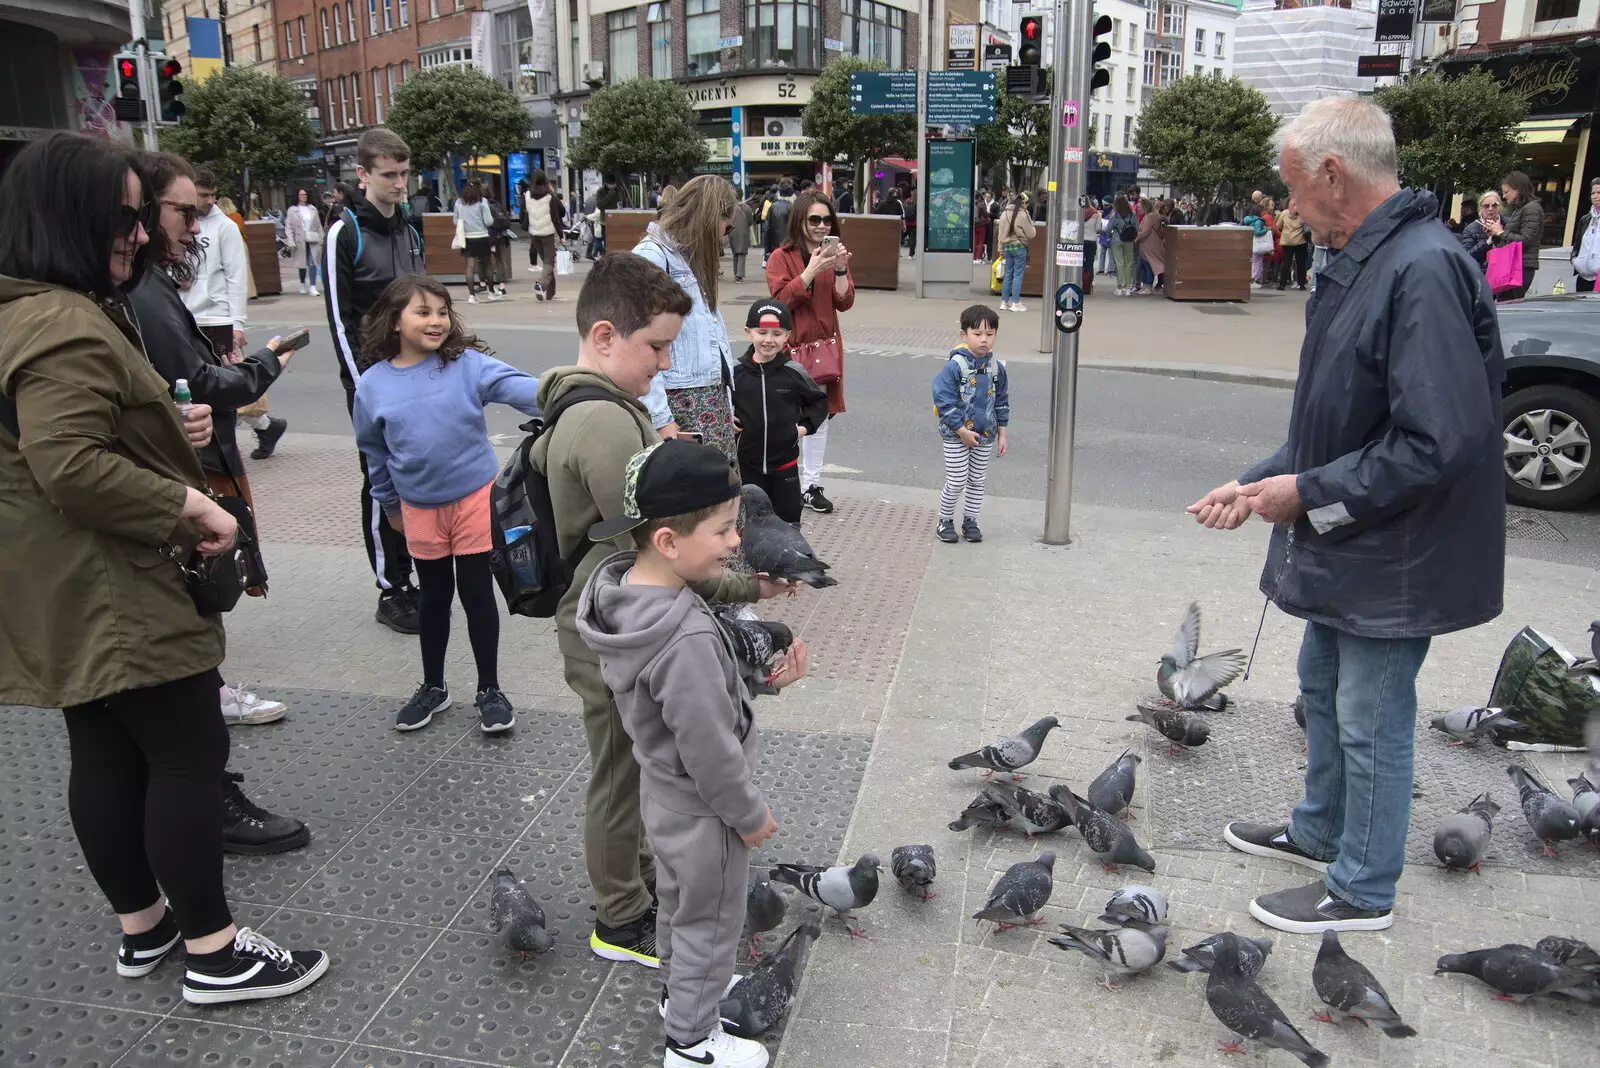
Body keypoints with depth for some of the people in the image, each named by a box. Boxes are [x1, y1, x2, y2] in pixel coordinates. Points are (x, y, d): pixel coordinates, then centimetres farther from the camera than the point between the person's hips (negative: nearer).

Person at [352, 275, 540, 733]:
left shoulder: (467, 364, -10)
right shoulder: (372, 384, -2)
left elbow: (514, 385, -25)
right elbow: (374, 450, 10)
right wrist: (390, 505, 17)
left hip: (475, 495, -2)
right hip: (419, 506, 3)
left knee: (476, 592, 6)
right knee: (434, 596, 16)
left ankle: (489, 690, 21)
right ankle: (433, 687, 34)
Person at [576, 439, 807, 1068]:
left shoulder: (626, 589, -10)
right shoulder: (687, 639, -38)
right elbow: (711, 750, -29)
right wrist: (751, 814, -14)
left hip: (663, 791, 8)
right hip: (702, 810, -8)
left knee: (678, 900, 30)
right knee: (711, 921, 15)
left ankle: (684, 987, 54)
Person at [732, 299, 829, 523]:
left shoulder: (794, 372, -7)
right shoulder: (735, 371, -7)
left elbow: (819, 400, 9)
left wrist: (806, 426, -1)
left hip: (785, 461, 0)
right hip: (747, 461, 0)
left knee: (789, 514, 10)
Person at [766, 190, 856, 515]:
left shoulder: (835, 254, 10)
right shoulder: (782, 257, -4)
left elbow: (845, 302, 2)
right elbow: (781, 300, -15)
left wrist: (840, 269, -14)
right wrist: (811, 271, -21)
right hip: (790, 346, -5)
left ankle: (811, 485, 17)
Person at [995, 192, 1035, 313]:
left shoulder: (1004, 214, 6)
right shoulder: (1023, 214, -11)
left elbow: (1000, 233, 10)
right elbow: (1030, 234, -7)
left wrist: (1001, 249, 16)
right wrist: (1032, 225, 13)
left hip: (1007, 246, 6)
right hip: (1019, 246, -6)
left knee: (1008, 274, 11)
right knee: (1018, 275, -1)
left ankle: (1004, 302, 14)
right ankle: (1015, 303, -1)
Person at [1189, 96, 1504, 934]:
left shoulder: (1424, 270, -24)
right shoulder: (1365, 261, 7)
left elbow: (1440, 442, -29)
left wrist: (1310, 492, -21)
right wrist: (1257, 483, 9)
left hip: (1392, 559, -10)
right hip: (1343, 546, 10)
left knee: (1371, 721, 5)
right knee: (1324, 689, 23)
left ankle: (1362, 891, 24)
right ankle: (1319, 831, 43)